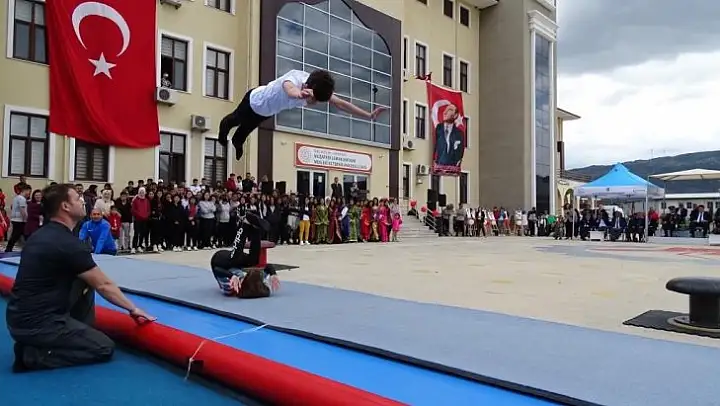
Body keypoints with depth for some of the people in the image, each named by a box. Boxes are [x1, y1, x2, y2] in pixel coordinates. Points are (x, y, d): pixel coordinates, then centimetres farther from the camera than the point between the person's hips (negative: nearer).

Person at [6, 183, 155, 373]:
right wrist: (132, 308, 0)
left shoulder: (42, 234, 8)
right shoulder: (67, 243, -19)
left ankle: (79, 336, 20)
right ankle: (34, 354, -6)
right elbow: (103, 285, -11)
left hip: (21, 317, 9)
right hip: (36, 324, -9)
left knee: (85, 281, 17)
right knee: (105, 348, -1)